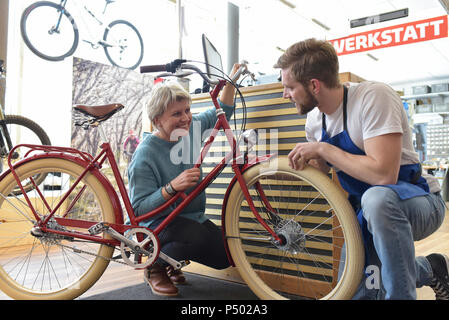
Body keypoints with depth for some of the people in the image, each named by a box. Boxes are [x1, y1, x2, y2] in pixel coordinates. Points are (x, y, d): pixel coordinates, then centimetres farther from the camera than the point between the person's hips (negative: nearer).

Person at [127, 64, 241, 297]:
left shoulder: (190, 129, -3)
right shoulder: (145, 155, -22)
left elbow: (221, 112, 14)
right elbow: (139, 208, -24)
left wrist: (231, 80, 0)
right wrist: (172, 187, -38)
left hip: (194, 217, 7)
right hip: (158, 223, -7)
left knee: (225, 257, -9)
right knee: (197, 236, -35)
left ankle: (174, 258, 19)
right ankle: (155, 267, -4)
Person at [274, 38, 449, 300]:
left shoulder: (373, 96, -24)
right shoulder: (315, 120, -1)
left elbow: (384, 174, -35)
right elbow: (320, 169, 16)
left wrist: (322, 148, -26)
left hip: (419, 201, -7)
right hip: (367, 210, 7)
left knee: (376, 197, -41)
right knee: (354, 292, 4)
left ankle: (402, 292, -19)